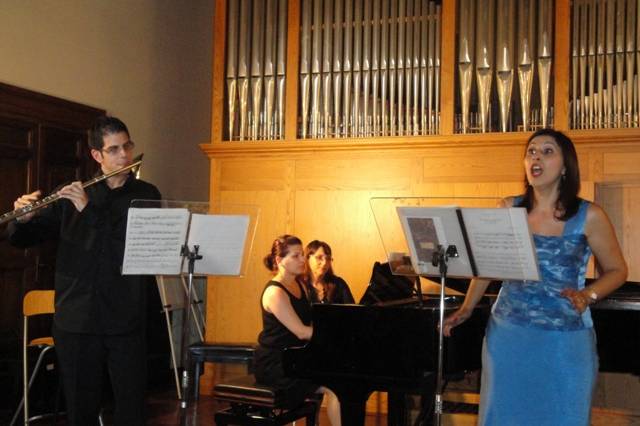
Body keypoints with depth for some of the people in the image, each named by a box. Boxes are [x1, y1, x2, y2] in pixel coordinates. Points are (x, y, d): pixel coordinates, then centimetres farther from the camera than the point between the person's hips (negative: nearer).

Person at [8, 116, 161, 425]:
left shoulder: (146, 194, 4)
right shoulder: (72, 195, 7)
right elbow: (22, 239, 8)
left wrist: (90, 209, -18)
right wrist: (23, 218, -14)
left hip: (124, 321, -1)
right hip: (75, 319, 1)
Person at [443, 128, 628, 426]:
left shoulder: (589, 216, -6)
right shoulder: (509, 209, 2)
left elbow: (617, 270, 4)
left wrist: (588, 295, -14)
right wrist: (466, 309, 3)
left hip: (565, 338, -2)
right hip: (508, 333, 3)